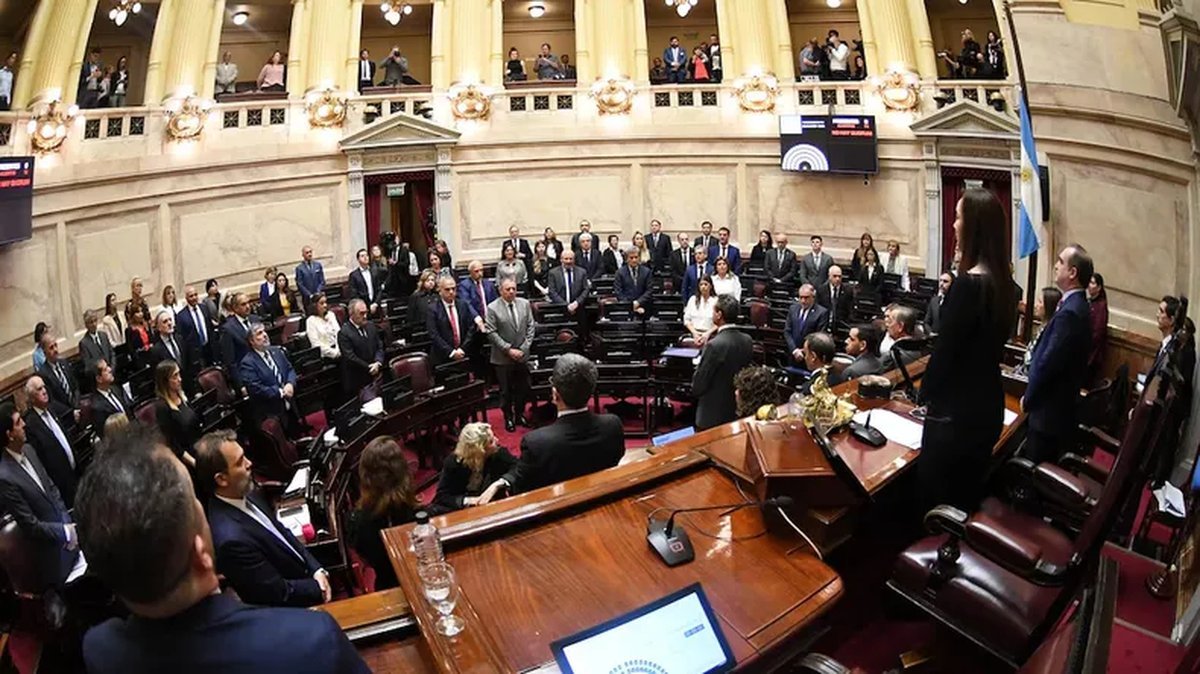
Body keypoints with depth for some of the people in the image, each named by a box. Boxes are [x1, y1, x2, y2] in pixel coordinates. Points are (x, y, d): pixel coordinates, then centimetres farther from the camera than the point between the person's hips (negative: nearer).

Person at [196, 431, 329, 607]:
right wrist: (319, 587, -9)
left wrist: (317, 570, -4)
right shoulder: (232, 538, -30)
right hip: (294, 609, -7)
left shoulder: (246, 494, -7)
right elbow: (280, 594, -21)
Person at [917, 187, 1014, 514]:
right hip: (988, 406, 8)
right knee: (968, 495, 21)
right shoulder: (1002, 282, 4)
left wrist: (926, 392, -2)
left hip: (957, 413, -8)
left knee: (936, 503, 6)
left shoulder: (968, 284, -22)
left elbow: (945, 348, -18)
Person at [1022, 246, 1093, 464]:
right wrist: (1031, 396, 11)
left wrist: (1028, 398, -9)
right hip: (1061, 405, 9)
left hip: (1050, 409, -9)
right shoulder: (1077, 305, 9)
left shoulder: (1070, 312, -22)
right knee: (1046, 465, 17)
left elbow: (1048, 362, -21)